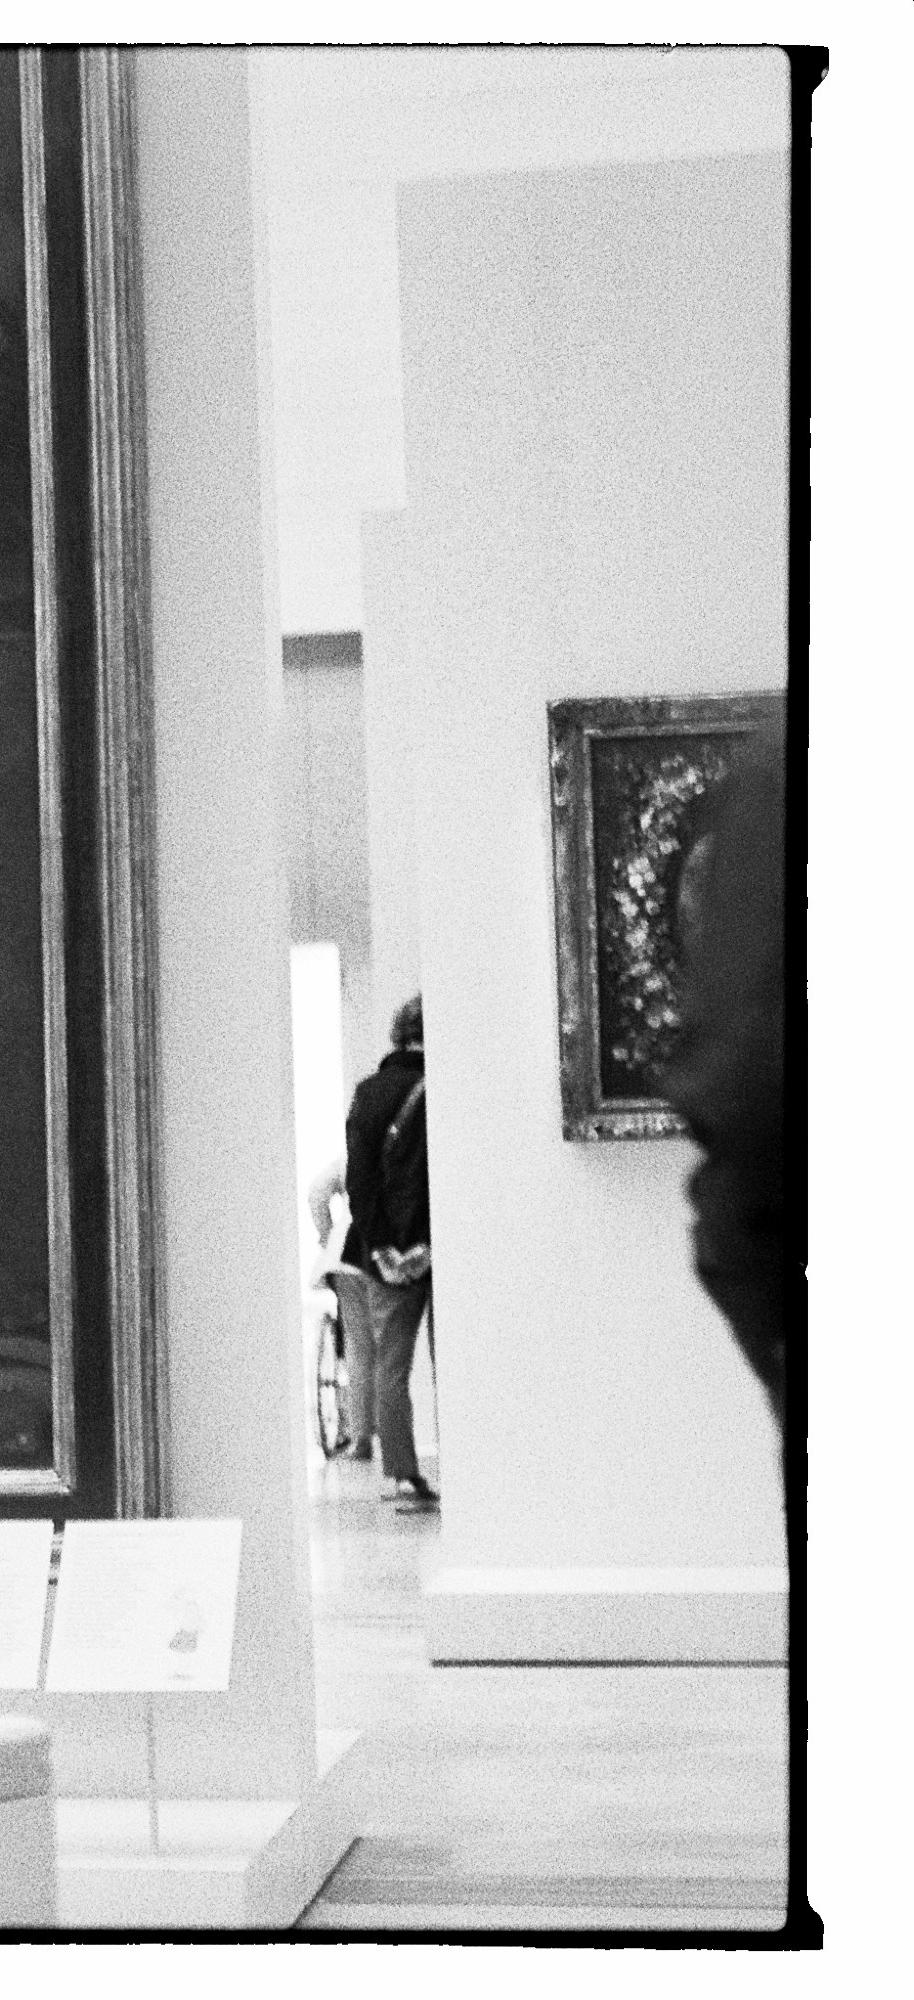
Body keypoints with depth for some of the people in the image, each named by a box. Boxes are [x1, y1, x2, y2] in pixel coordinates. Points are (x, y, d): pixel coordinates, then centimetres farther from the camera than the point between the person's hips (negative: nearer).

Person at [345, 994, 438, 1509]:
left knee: (391, 1369, 8)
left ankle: (403, 1474, 4)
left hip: (387, 1254, 3)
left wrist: (380, 1246, -1)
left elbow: (358, 1178, 1)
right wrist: (432, 1243, -6)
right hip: (442, 1252, -3)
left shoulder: (368, 1094, 5)